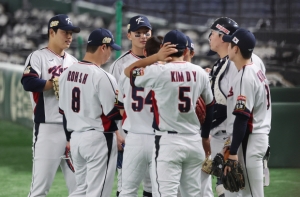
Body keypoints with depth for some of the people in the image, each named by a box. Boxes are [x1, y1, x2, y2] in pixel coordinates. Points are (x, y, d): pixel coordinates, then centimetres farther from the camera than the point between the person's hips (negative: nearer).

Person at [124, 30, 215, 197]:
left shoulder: (159, 72, -11)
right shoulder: (200, 73, 5)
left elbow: (128, 71, 3)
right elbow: (210, 106, 14)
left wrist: (156, 57, -1)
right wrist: (205, 137, 25)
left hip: (168, 141, -5)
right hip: (195, 141, 5)